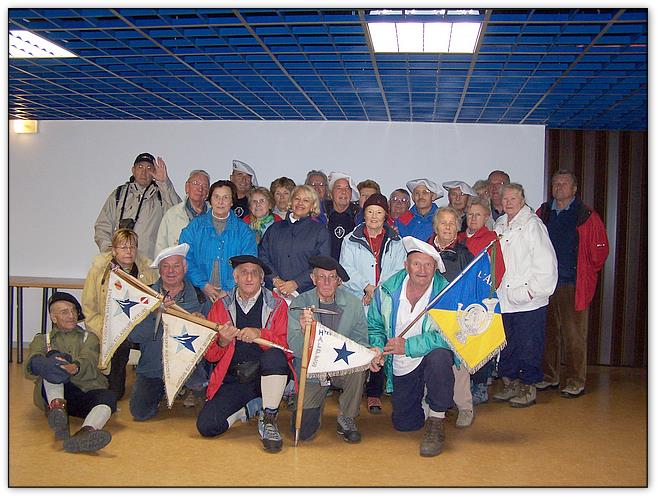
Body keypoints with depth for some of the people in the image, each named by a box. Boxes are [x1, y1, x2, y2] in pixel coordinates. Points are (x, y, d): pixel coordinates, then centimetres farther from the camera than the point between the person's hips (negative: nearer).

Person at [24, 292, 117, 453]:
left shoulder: (89, 338, 26)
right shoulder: (42, 340, 26)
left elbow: (89, 362, 1)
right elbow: (30, 365, 3)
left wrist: (75, 368, -26)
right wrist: (38, 365, -25)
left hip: (88, 390, 1)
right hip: (53, 394, 0)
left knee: (109, 397, -32)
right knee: (53, 356, -26)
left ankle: (86, 433, -63)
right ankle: (57, 408, -49)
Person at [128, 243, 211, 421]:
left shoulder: (199, 298, 1)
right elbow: (133, 336, -9)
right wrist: (157, 314, -21)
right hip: (152, 366, 1)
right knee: (140, 412, -9)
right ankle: (161, 389, 22)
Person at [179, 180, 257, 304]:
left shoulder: (243, 231, 8)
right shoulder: (195, 226, 11)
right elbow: (185, 259, 4)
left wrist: (229, 290, -10)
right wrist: (203, 284, -7)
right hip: (199, 293, 1)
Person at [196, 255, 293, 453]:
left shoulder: (277, 305, 4)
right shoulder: (220, 306, 9)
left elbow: (288, 345, -8)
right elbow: (210, 355, 8)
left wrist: (260, 334, -23)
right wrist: (222, 342, -14)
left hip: (267, 375, -2)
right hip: (233, 379, 2)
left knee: (274, 355, -35)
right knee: (206, 426, -17)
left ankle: (269, 419, -17)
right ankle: (246, 410, 14)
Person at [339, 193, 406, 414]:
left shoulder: (396, 242, 13)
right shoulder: (351, 240, 11)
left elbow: (399, 273, 4)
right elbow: (346, 270, 1)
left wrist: (379, 291, -9)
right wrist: (367, 287, -12)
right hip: (356, 303, 0)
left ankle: (374, 393, 7)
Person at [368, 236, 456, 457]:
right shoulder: (386, 290, -6)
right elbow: (374, 326, 7)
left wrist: (407, 346, -31)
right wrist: (377, 348, -13)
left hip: (434, 357, -3)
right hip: (401, 369, 4)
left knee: (439, 357, -38)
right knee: (403, 424, 6)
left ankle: (437, 419, -17)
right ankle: (424, 401, 40)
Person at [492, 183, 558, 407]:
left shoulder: (532, 224, -7)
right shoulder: (499, 225, 14)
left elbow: (546, 263, -11)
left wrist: (533, 290, -13)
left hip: (528, 302, -6)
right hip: (504, 299, 7)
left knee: (528, 346, 0)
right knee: (505, 345, 13)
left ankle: (529, 388, 12)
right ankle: (510, 384, 26)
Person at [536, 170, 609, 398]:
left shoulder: (586, 216, -3)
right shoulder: (543, 213, 10)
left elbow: (600, 251, 0)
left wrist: (586, 274, 5)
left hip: (573, 284, -4)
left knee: (574, 334, -2)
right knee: (548, 332, 11)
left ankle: (575, 382, 8)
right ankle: (549, 377, 23)